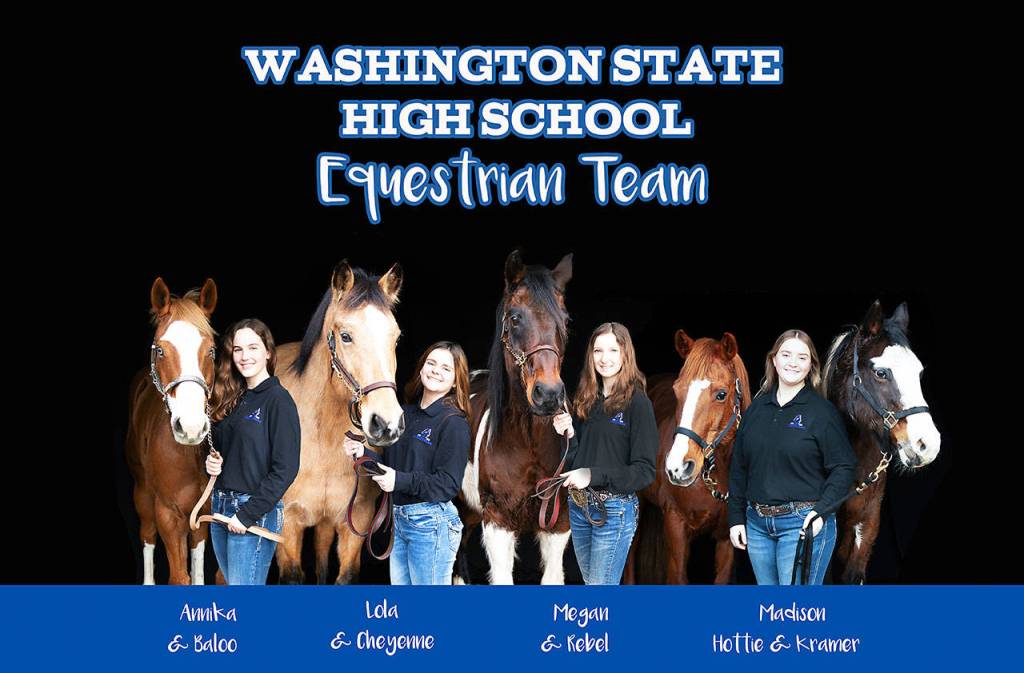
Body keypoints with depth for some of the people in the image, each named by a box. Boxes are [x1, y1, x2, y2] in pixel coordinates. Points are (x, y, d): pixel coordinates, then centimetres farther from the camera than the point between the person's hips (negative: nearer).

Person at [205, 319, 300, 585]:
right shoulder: (233, 399, 12)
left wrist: (248, 514, -17)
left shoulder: (278, 400, -10)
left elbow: (285, 469, -15)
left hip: (255, 511, -8)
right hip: (220, 505, 8)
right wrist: (212, 461, 0)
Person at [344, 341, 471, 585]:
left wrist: (401, 480, -26)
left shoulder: (454, 423, -12)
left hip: (430, 522, -8)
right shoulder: (406, 412, 11)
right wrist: (363, 453, -1)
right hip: (399, 519, 8)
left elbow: (447, 485, -17)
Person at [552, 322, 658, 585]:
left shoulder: (637, 402, -10)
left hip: (614, 510, -7)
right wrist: (568, 434, -5)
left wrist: (593, 475, -22)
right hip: (579, 506, 7)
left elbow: (644, 471, -14)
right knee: (589, 581, 15)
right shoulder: (587, 399, 10)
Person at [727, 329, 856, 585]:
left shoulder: (822, 411, -5)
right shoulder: (757, 408, 10)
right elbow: (738, 468, 13)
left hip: (804, 524, -6)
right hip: (757, 523, 6)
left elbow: (843, 468, -8)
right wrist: (736, 518, 9)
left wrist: (821, 512, -19)